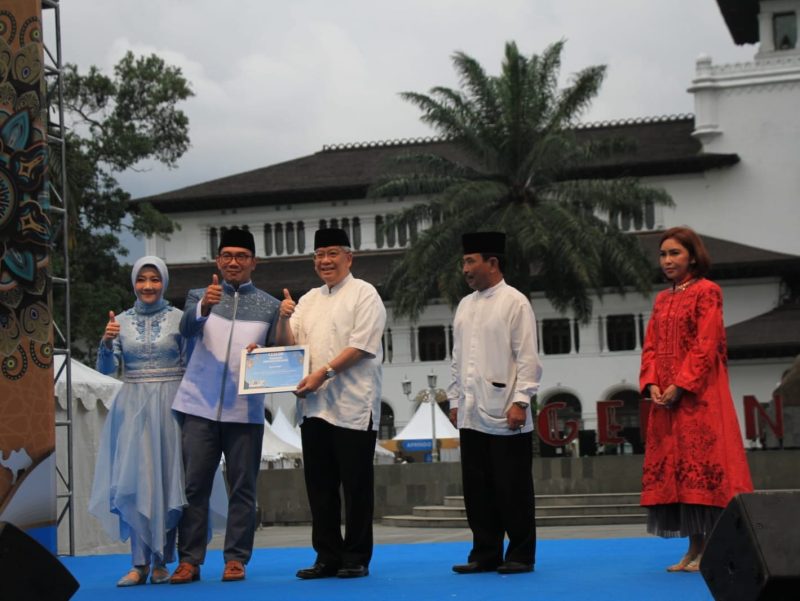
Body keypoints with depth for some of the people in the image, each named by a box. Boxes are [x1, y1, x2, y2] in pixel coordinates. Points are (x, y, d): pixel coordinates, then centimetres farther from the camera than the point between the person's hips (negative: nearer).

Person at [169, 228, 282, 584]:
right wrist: (205, 307, -32)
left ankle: (236, 559, 6)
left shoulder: (270, 306, 11)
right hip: (201, 408, 0)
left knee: (242, 487, 1)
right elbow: (187, 328, -11)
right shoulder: (200, 296, 10)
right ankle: (189, 560, 2)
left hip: (245, 411, 0)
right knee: (194, 485, -1)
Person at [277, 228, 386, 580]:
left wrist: (324, 373, -18)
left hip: (352, 406, -6)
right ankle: (327, 557, 15)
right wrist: (284, 319, -2)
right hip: (313, 406, 6)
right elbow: (289, 344, 17)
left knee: (356, 485, -2)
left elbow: (360, 345, -11)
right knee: (319, 485, 7)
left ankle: (356, 558, 5)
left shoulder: (363, 294, -1)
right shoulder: (310, 300, 19)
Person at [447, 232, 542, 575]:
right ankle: (486, 553, 16)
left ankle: (521, 555, 8)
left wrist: (520, 401, -15)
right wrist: (455, 400, 15)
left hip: (505, 415, -7)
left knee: (513, 489, 0)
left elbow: (527, 358, -9)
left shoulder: (514, 302, -4)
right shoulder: (465, 306, 16)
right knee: (477, 489, 8)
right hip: (471, 415, 7)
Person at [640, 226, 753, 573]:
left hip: (698, 394, -7)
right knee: (672, 466, 4)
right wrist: (651, 384, -4)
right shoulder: (662, 300, 18)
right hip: (665, 397, 7)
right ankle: (694, 549, 8)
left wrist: (679, 386, -18)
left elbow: (705, 346, -12)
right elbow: (651, 348, 13)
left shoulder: (706, 292, -3)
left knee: (702, 463, -8)